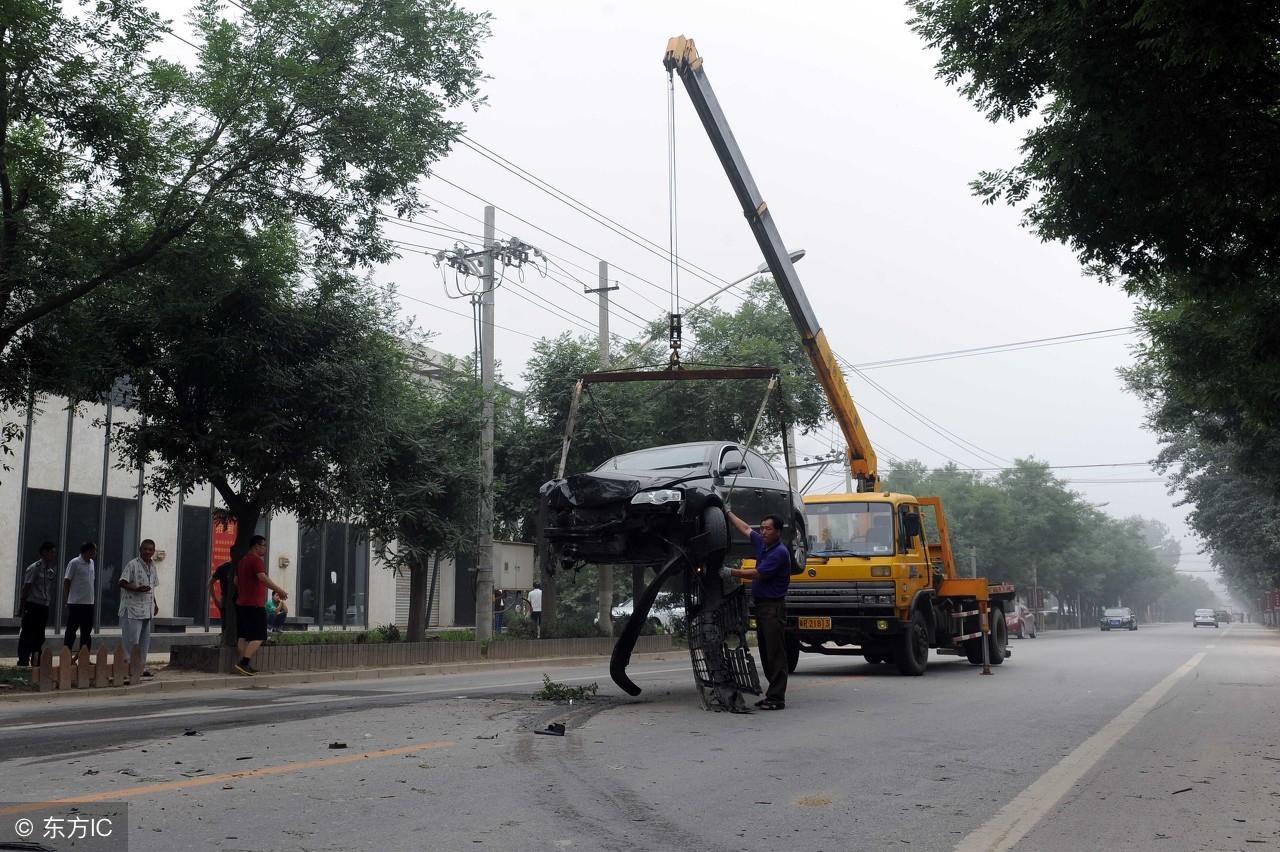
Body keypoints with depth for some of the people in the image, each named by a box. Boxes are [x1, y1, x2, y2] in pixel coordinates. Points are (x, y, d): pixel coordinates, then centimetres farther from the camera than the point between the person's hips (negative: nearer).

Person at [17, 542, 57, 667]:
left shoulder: (52, 571, 11)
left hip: (44, 607, 7)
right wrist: (21, 607, -10)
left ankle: (36, 663, 18)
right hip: (33, 606, -7)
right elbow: (25, 588, -9)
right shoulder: (34, 568, -9)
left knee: (39, 636, 12)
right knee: (27, 635, -4)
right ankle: (23, 662, -1)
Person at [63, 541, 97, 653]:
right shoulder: (74, 563, -9)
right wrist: (68, 599, -3)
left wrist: (90, 596, 13)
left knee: (87, 632, 9)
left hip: (89, 603, 7)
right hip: (76, 603, -7)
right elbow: (66, 582, -7)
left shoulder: (91, 563, 12)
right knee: (71, 631, -1)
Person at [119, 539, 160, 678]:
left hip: (147, 609, 8)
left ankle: (142, 668, 15)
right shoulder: (133, 565, -9)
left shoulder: (152, 566, 13)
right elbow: (123, 583, -11)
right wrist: (137, 589, -24)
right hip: (133, 608, -8)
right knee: (132, 640, -7)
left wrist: (155, 604, 19)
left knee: (145, 639, 10)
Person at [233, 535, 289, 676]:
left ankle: (244, 665, 11)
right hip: (254, 605, -10)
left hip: (241, 603, 10)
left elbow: (236, 581, 25)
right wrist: (280, 591, -27)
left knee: (242, 636, 9)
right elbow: (263, 578, -27)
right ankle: (244, 663, -15)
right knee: (259, 636, -8)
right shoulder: (256, 561, -13)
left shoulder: (242, 561, 17)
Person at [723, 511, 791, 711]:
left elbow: (758, 574, -17)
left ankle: (776, 698, -8)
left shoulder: (780, 552, -13)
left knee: (775, 653, -8)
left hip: (774, 607, -9)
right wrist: (728, 513, 29)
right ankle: (773, 694, 15)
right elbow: (745, 528, 27)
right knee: (766, 653, 10)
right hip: (761, 605, 9)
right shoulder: (762, 544, 12)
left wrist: (732, 572, -14)